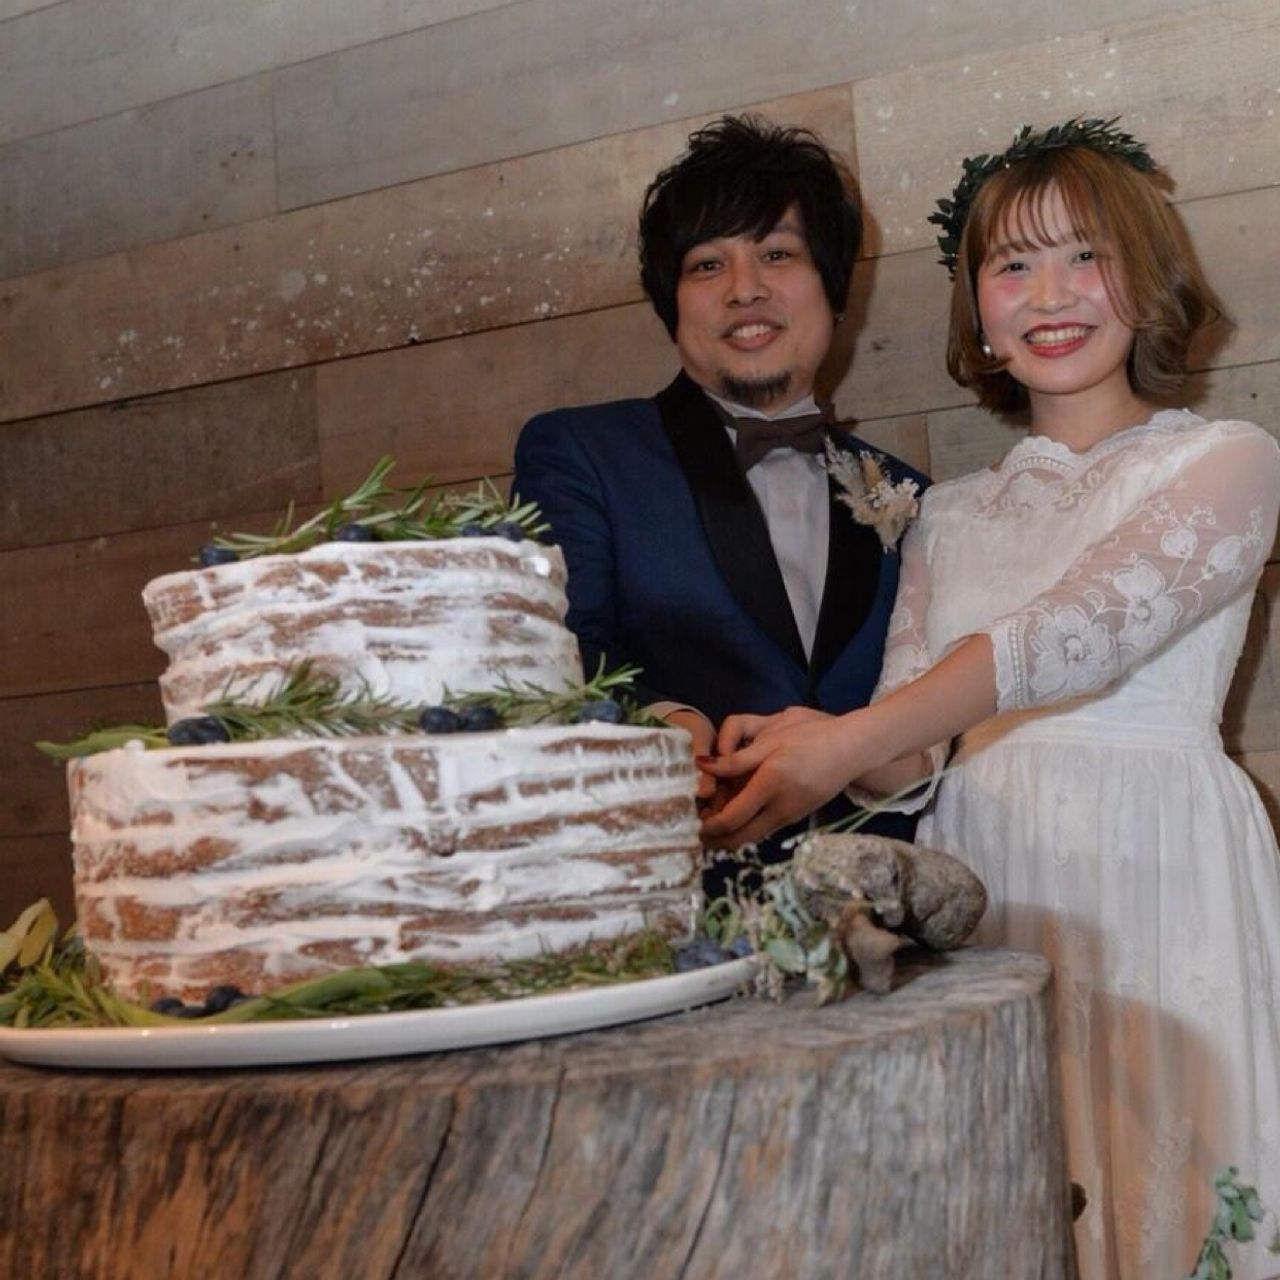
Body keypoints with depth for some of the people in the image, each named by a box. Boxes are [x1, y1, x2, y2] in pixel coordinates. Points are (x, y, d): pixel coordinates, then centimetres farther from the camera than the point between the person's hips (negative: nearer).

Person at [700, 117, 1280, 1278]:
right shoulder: (950, 515, 16)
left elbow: (1087, 631, -15)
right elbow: (907, 758, 9)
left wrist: (845, 745, -23)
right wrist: (843, 751, -15)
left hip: (1153, 881, -3)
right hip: (982, 897, 4)